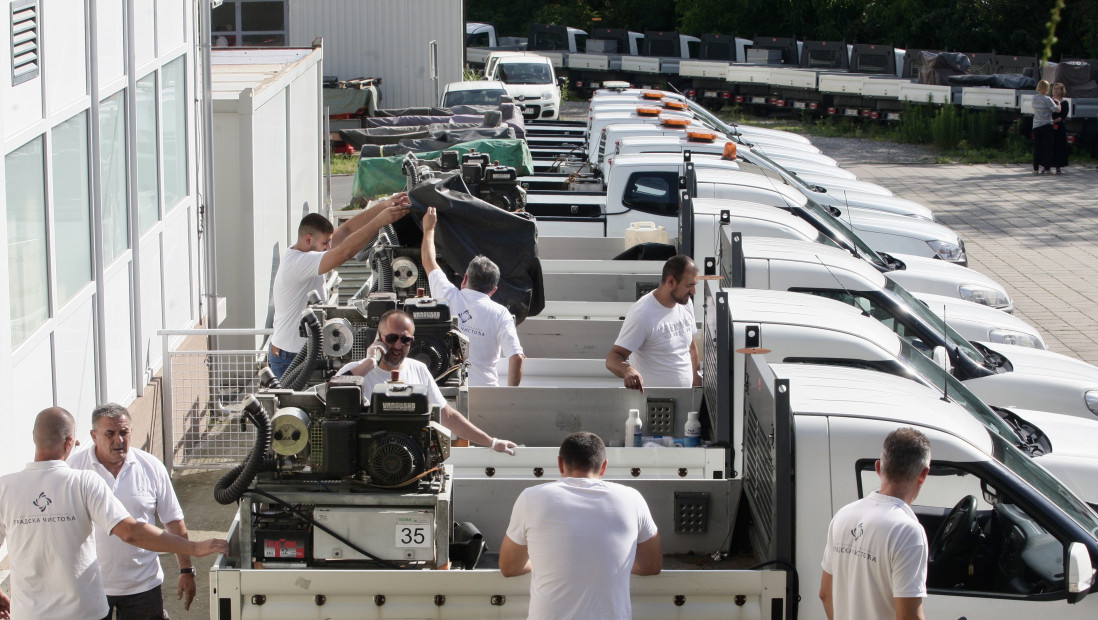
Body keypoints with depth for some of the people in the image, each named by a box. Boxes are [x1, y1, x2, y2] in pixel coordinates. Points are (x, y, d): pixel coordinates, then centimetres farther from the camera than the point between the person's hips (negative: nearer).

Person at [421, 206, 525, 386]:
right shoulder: (500, 313, 1)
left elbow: (428, 260, 24)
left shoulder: (448, 297, 5)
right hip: (485, 391, -1)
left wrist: (428, 228, 40)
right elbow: (516, 358, -7)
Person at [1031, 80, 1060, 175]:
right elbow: (1057, 110, -14)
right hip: (1047, 126, -5)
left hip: (1036, 126, 5)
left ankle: (1036, 168, 5)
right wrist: (1058, 103, 6)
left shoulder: (1034, 98, 4)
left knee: (1037, 147, 8)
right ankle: (1045, 168, -1)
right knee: (1047, 147, 2)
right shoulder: (1047, 99, -13)